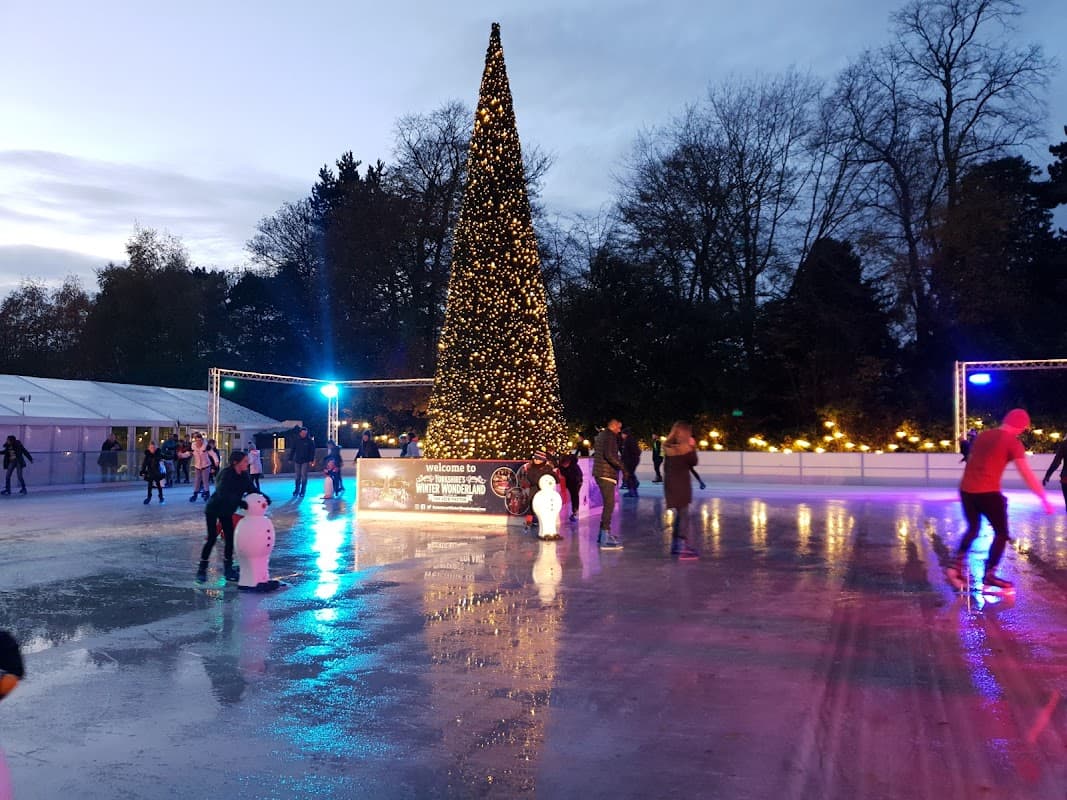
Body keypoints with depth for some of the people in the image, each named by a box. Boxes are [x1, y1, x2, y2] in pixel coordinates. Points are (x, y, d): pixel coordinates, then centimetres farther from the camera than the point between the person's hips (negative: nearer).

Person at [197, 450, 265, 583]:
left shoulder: (244, 476, -7)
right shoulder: (226, 474, -27)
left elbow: (252, 490, -9)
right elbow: (223, 493, -40)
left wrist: (264, 497, -29)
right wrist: (240, 502, -52)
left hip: (227, 511, 6)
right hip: (213, 510, -6)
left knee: (230, 538, 3)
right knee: (212, 538, -8)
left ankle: (228, 568, 13)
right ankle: (202, 569, 4)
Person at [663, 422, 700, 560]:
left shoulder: (668, 447, 7)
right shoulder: (684, 447, -12)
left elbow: (666, 466, 11)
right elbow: (693, 462, -5)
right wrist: (693, 448, 3)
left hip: (670, 484, 7)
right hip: (681, 483, -7)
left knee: (679, 513, 18)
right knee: (683, 515, -5)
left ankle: (675, 545, 23)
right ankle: (684, 549, -7)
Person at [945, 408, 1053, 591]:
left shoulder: (983, 435, 16)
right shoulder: (1012, 442, -4)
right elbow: (1027, 474, -10)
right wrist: (1044, 499, -7)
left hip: (966, 489, 6)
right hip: (988, 493, -6)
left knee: (973, 529, 22)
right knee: (1002, 533, 10)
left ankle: (955, 566, 10)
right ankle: (989, 575, 6)